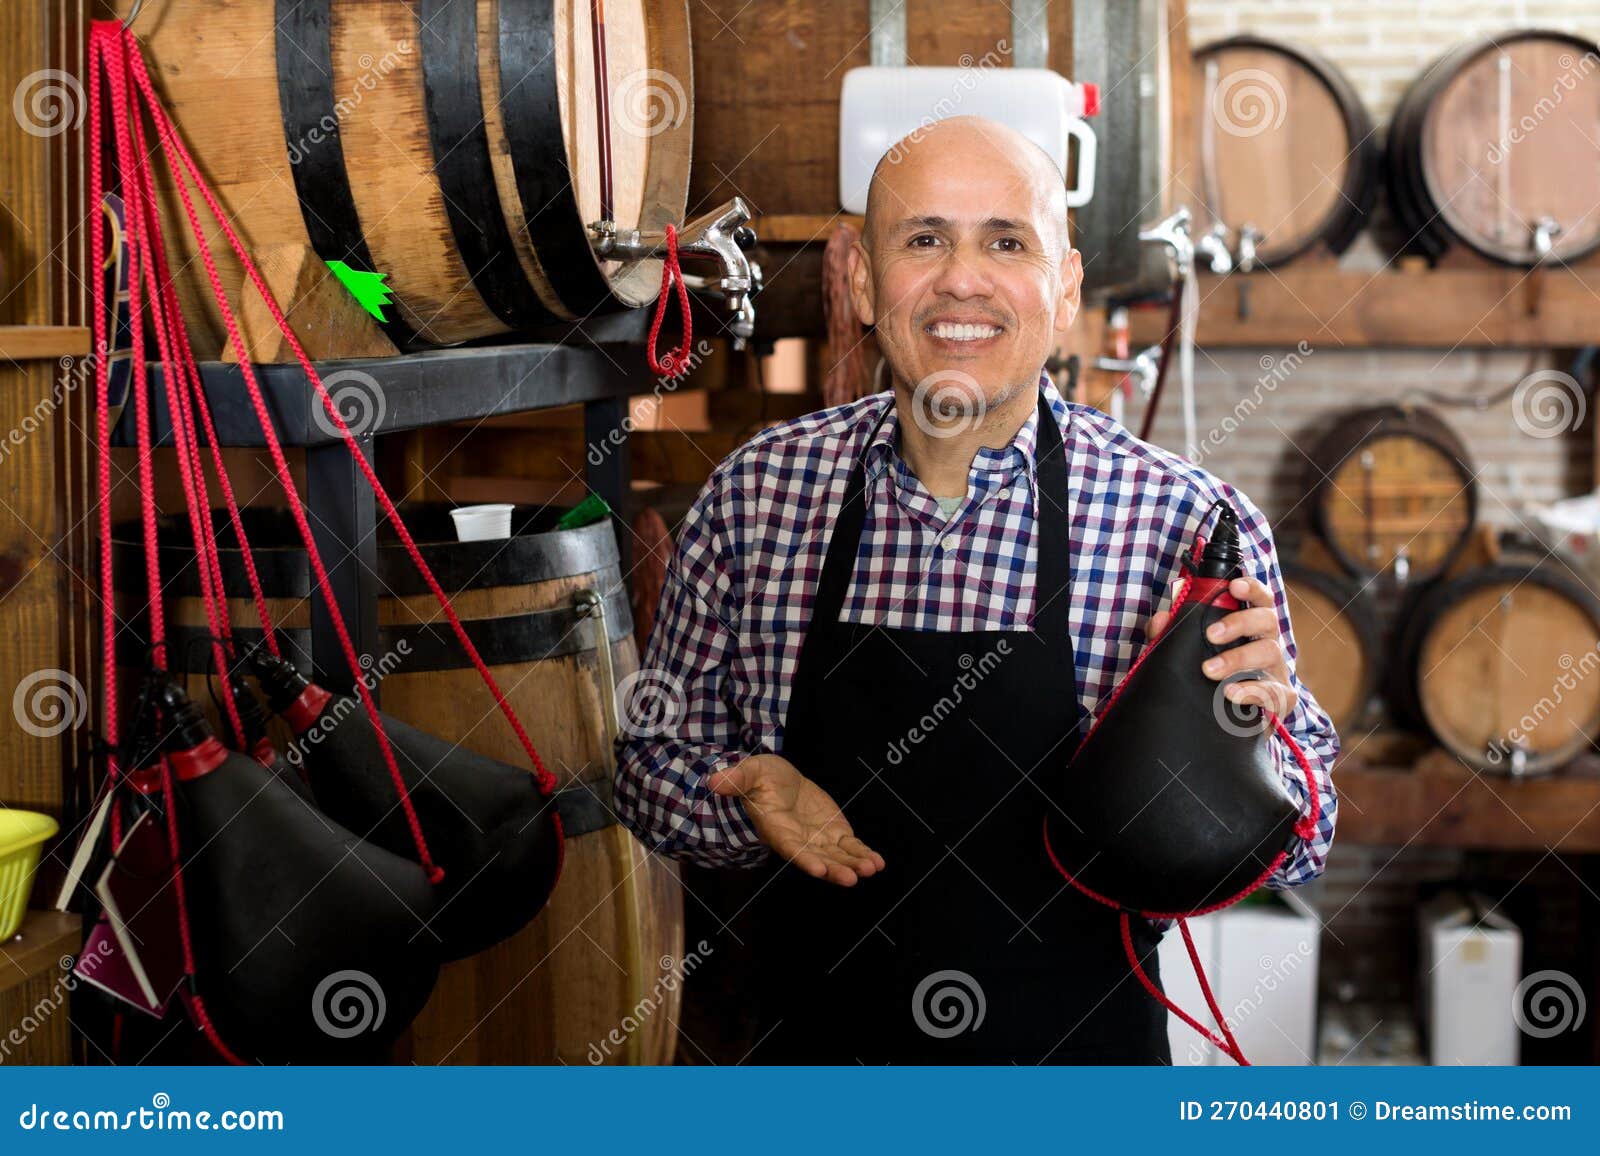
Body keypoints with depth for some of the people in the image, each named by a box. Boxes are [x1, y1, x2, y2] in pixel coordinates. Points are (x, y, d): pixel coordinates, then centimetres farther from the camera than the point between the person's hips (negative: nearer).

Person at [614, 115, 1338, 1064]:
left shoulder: (1186, 521, -15)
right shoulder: (754, 491, -8)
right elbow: (657, 749, 3)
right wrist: (749, 797, -18)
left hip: (1077, 1057, -2)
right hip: (815, 1044, 2)